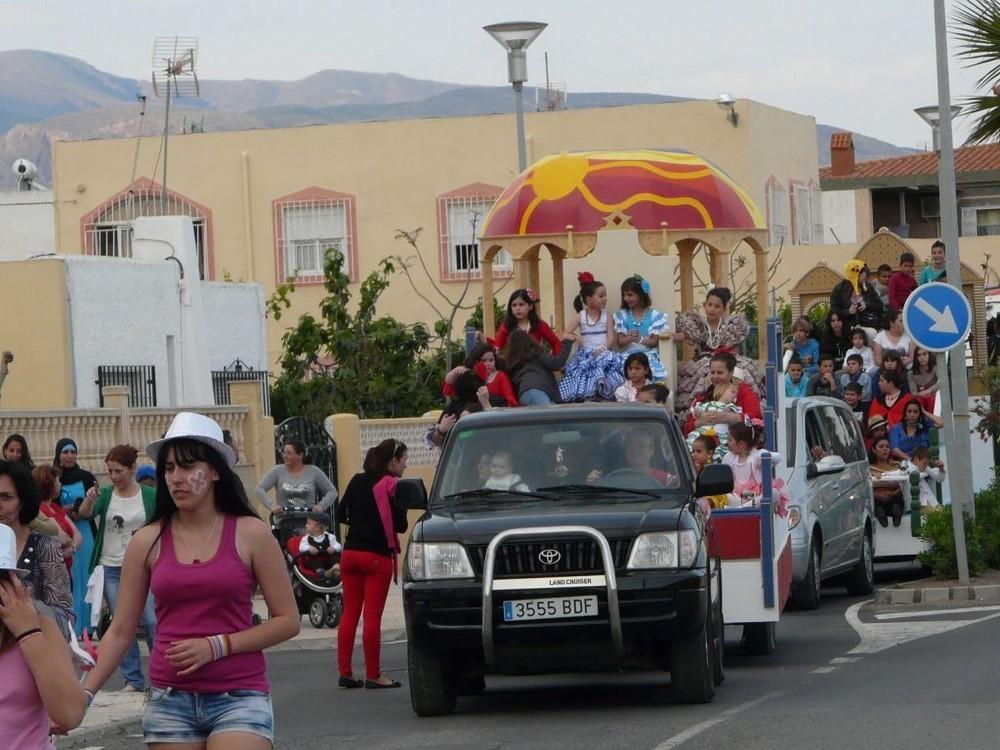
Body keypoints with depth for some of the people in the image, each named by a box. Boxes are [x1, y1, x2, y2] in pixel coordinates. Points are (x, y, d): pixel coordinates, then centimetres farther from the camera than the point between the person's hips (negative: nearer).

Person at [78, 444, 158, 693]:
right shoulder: (106, 495, 2)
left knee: (152, 622, -8)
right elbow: (85, 514, -15)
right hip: (111, 569, 2)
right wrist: (89, 500, -36)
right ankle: (133, 680, 11)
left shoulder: (150, 495, -1)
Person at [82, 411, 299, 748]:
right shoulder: (148, 541, 5)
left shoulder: (250, 534, -1)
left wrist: (216, 647, -12)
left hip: (238, 697, -2)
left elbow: (287, 621, -1)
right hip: (169, 701, 3)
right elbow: (120, 631, 6)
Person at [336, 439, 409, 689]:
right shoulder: (391, 486, -9)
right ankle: (373, 675, -1)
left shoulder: (357, 481, 10)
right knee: (372, 616, -3)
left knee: (349, 614, 8)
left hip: (350, 553, 6)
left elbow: (341, 515, 12)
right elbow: (401, 526, -9)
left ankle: (345, 672, 7)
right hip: (377, 555, -6)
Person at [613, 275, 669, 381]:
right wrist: (630, 338, -20)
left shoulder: (654, 316, 3)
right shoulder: (622, 315, 9)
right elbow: (620, 342, 3)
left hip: (648, 357, -1)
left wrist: (640, 339, -22)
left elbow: (654, 342, -2)